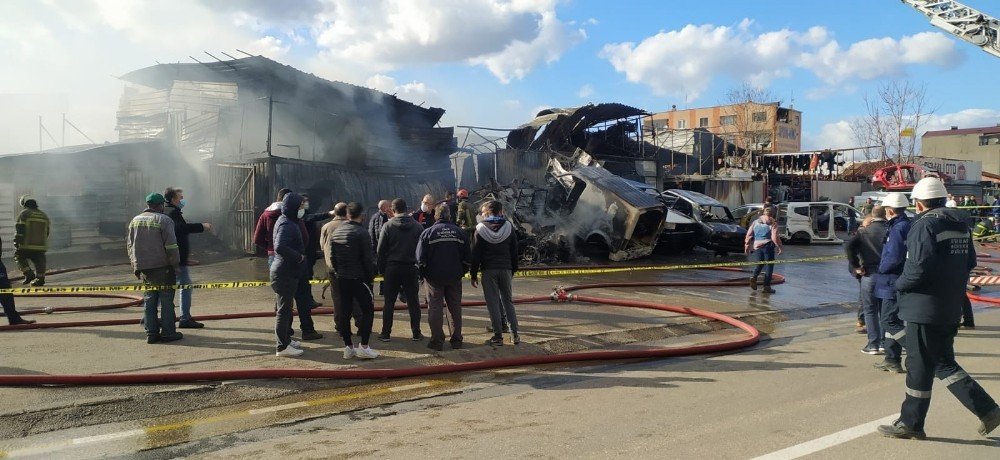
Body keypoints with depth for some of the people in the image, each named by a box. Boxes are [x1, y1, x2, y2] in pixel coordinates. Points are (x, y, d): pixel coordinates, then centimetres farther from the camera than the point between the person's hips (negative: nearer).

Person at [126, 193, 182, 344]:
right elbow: (171, 246, -14)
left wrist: (135, 266, 20)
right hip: (162, 266, -6)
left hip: (143, 268, 6)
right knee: (166, 299, 1)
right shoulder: (164, 220, -9)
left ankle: (151, 332, 12)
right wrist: (176, 264, -7)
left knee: (149, 299, 12)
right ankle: (168, 332, 2)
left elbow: (129, 245, 16)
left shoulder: (135, 221, 12)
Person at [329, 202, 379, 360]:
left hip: (342, 278, 6)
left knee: (344, 311, 9)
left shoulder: (336, 232, 8)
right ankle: (363, 347, -2)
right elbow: (367, 258, -14)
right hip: (358, 278, -6)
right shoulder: (361, 232, -13)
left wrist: (339, 272, 18)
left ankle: (348, 347, 14)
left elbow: (333, 257, 11)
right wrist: (371, 276, -2)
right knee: (368, 310, 2)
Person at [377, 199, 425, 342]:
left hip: (392, 268, -1)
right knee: (413, 301, 7)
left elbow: (381, 250, -4)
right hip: (411, 268, 1)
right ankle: (416, 333, 9)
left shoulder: (388, 226, -4)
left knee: (389, 302, 7)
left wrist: (381, 269, 4)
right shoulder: (417, 226, 0)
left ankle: (386, 333, 10)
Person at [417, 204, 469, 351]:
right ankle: (456, 340, 15)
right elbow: (466, 256, 6)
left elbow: (420, 257, -6)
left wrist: (423, 274, 5)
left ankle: (437, 341, 3)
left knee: (435, 308, 2)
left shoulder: (428, 232, -6)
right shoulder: (459, 232, 4)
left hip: (434, 277, -3)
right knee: (455, 308, 11)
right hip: (455, 277, 3)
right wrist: (462, 272, 15)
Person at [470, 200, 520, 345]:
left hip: (488, 270, -2)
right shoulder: (509, 227, 4)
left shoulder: (480, 229, -2)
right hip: (506, 269, 3)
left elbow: (475, 253, -3)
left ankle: (498, 336, 1)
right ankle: (514, 334, 8)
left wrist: (474, 274, 2)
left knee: (493, 303, 1)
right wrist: (514, 269, 16)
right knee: (508, 301, 12)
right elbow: (514, 251, 8)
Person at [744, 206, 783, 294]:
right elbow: (774, 237, -11)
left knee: (759, 263, 20)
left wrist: (747, 245, 13)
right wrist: (779, 246, -1)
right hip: (768, 246, -4)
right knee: (769, 266, 2)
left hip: (756, 246, 4)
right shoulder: (773, 223, -3)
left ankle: (754, 277, -6)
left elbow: (749, 235, 8)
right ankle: (767, 286, -1)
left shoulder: (756, 222, 10)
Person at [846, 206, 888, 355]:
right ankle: (884, 342, 21)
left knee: (870, 311, 6)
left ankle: (873, 344, 5)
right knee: (885, 310, 15)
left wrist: (856, 267, -10)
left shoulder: (865, 231, -2)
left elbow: (848, 246, -16)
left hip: (869, 274, -2)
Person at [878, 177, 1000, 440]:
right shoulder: (959, 225, 11)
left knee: (919, 366, 2)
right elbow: (970, 262, 17)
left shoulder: (925, 225, -17)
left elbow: (920, 267, -24)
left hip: (924, 307, -8)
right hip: (951, 308, 9)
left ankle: (911, 424, 12)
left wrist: (901, 284, -9)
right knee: (944, 364, 19)